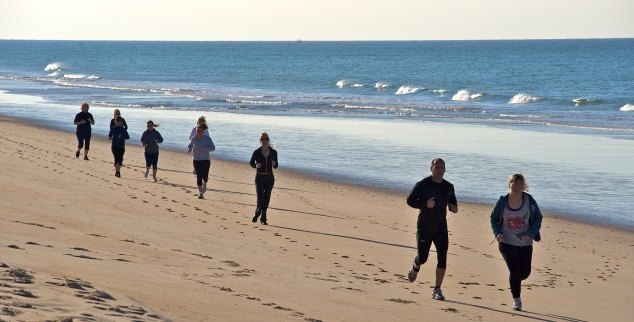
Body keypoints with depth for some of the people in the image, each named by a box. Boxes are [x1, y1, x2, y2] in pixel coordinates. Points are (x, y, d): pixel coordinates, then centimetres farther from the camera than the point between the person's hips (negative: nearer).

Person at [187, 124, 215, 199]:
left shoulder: (207, 138, -10)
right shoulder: (193, 139, -1)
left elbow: (213, 147, -10)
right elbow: (190, 145, 16)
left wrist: (205, 149, -27)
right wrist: (189, 149, -7)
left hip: (205, 160, -1)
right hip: (197, 160, 1)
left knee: (205, 176, 7)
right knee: (199, 176, -11)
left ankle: (204, 184, 45)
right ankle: (200, 193, -9)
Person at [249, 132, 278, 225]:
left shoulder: (273, 152, 1)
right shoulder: (257, 152, -5)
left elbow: (276, 166, 8)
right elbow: (251, 162, 9)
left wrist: (274, 164, -15)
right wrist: (255, 166, -13)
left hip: (269, 178, 2)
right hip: (259, 178, -2)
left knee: (266, 199, 4)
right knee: (260, 199, -12)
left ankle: (263, 219, 15)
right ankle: (257, 212, 17)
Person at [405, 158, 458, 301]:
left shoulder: (448, 187, 4)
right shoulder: (422, 185, -9)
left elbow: (452, 201, 19)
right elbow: (410, 200, -7)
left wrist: (454, 207, -5)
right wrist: (425, 204, -23)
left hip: (441, 227, 3)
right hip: (424, 227, -3)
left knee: (442, 258, -9)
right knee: (422, 258, 3)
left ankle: (437, 290, -3)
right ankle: (415, 268, 42)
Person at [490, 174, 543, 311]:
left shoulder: (529, 200, -6)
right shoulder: (503, 201, -5)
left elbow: (538, 218, 1)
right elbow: (494, 218, 8)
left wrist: (531, 233, -14)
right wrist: (497, 234, -8)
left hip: (525, 243, 1)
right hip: (507, 242, -1)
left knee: (525, 272, 3)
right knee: (515, 270, -10)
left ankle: (515, 281, 40)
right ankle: (516, 300, 8)